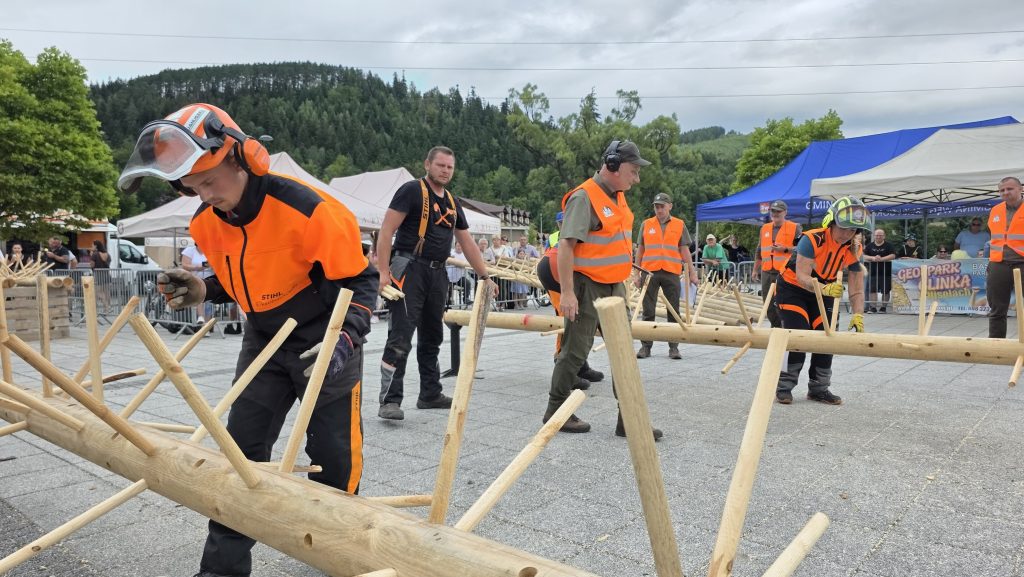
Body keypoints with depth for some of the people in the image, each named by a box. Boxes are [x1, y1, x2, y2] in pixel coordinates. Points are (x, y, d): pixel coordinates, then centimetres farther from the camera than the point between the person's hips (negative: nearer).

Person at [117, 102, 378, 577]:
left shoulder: (306, 209, -27)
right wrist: (204, 290, -8)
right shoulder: (207, 223, -6)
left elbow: (359, 279, -20)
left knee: (334, 453, 2)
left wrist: (345, 339, -33)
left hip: (325, 343, -5)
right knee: (242, 450, 5)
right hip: (264, 342, 6)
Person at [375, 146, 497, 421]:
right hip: (409, 268, -8)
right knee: (401, 337, -11)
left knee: (432, 337, 14)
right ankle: (390, 400, -8)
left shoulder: (452, 202, 17)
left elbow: (467, 242, 22)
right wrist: (384, 272, -19)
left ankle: (430, 394, 25)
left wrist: (485, 276, 19)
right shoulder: (412, 190, -5)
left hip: (438, 273, 8)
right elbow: (386, 231, -12)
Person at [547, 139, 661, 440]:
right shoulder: (584, 197, -16)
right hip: (587, 287, -9)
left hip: (614, 287, 9)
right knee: (575, 352, 2)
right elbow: (566, 246, -21)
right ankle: (555, 412, 19)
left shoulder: (618, 196, 12)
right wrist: (567, 292, -24)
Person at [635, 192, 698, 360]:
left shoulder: (679, 225, 8)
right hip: (649, 273, 0)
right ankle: (645, 346, 9)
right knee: (648, 311, 3)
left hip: (671, 273, 0)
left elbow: (684, 251, 8)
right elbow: (640, 250, 11)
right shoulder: (646, 225, 9)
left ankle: (674, 347, 10)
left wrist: (692, 273, 3)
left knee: (673, 311, 3)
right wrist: (637, 273, 6)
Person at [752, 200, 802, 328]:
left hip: (785, 273, -5)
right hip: (767, 272, 5)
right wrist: (755, 270, 19)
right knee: (768, 303, 9)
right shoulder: (764, 228, 14)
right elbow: (759, 251, 20)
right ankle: (776, 326, 22)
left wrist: (785, 249, -17)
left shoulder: (795, 228, 0)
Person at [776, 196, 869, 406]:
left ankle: (818, 388, 15)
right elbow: (802, 277, -34)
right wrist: (825, 289, -52)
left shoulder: (853, 251, -12)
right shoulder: (812, 240, -28)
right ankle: (784, 386, -4)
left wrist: (858, 315, -26)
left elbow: (857, 290, -11)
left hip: (824, 291, 6)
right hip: (792, 288, -6)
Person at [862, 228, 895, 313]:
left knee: (885, 291, 2)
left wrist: (881, 259, -20)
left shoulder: (888, 246, 4)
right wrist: (872, 258, -15)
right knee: (872, 290, -4)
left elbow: (893, 256, -8)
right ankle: (873, 307, 0)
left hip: (885, 272, -1)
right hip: (872, 272, 1)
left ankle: (883, 307, 13)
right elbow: (864, 256, 2)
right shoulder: (869, 246, 10)